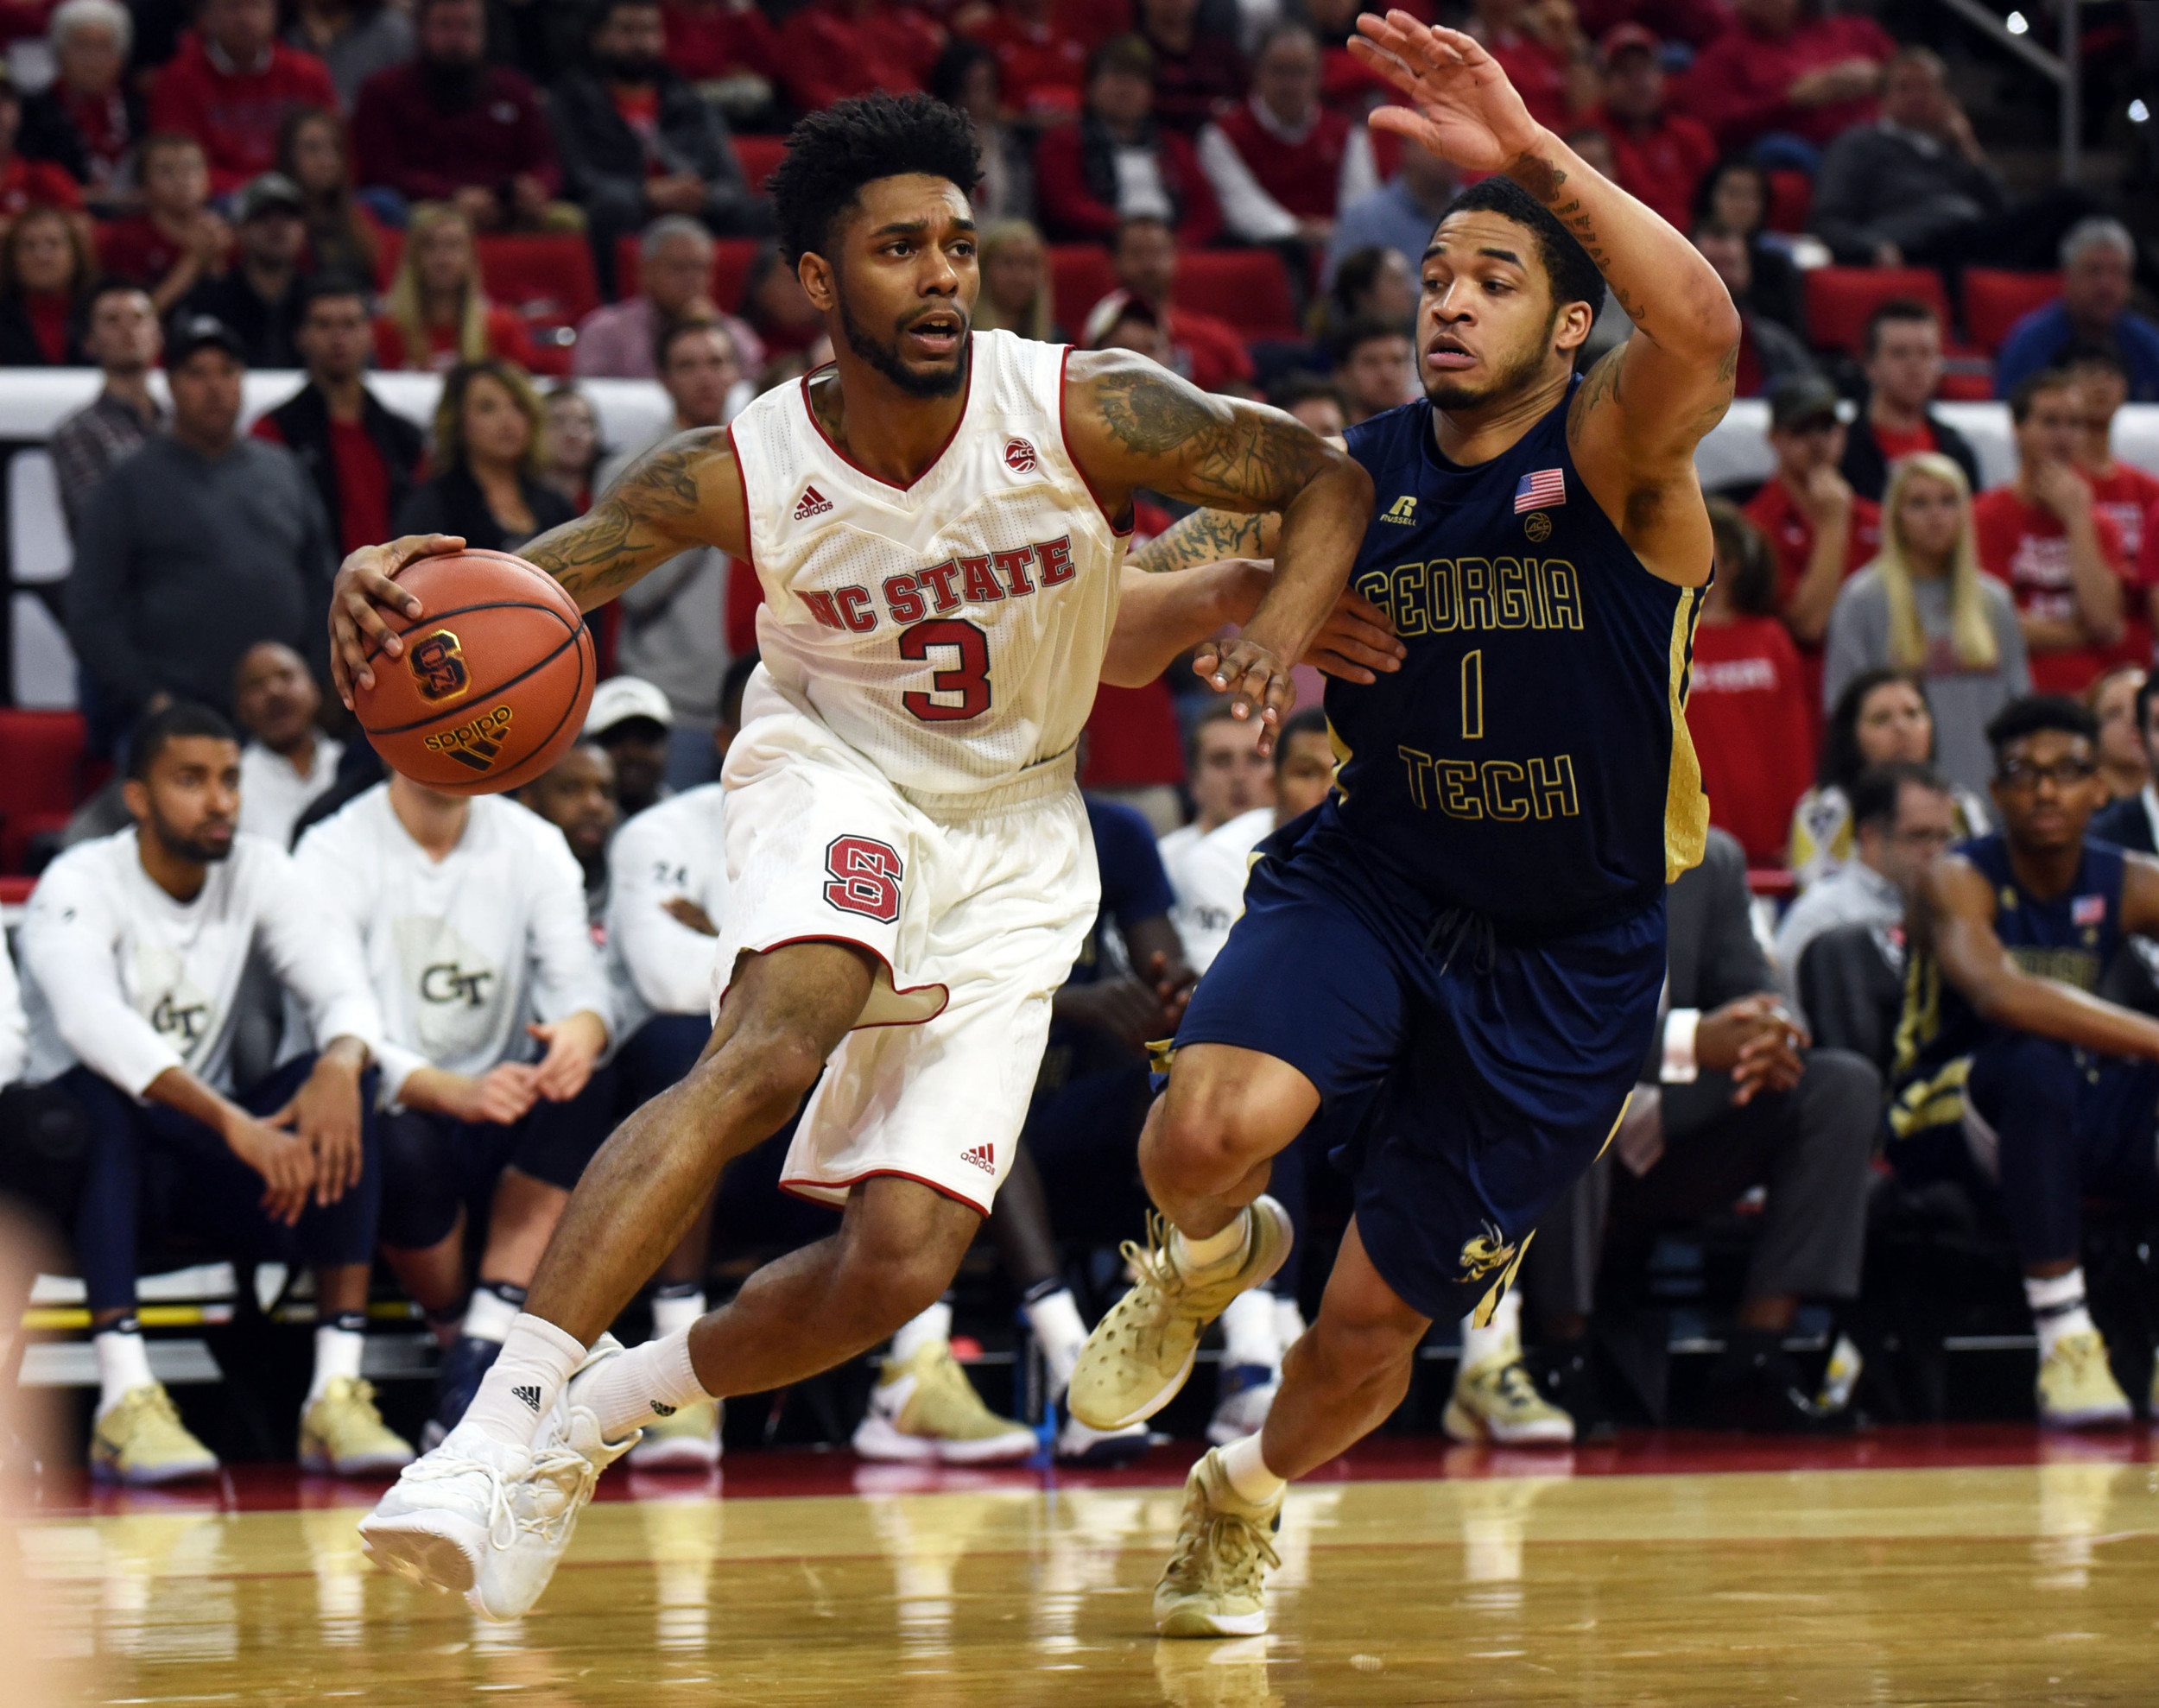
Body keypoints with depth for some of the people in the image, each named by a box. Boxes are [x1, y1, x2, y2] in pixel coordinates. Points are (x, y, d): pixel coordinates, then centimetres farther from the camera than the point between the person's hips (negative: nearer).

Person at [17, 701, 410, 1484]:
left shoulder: (259, 873, 2)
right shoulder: (79, 886, -14)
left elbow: (342, 986, -10)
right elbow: (94, 1023, -32)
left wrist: (340, 1065, -36)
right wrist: (232, 1122, -46)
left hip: (201, 1155, 4)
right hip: (89, 1158, -4)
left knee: (345, 1082, -21)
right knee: (96, 1095, -36)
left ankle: (337, 1390, -28)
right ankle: (125, 1398, -44)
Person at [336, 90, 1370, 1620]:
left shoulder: (1080, 411, -19)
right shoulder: (741, 475, -19)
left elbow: (1329, 478, -9)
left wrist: (1280, 626, -30)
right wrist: (388, 593, -43)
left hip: (1014, 835, 2)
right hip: (834, 772, -2)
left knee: (903, 1261, -10)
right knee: (776, 1045, -36)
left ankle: (610, 1409, 16)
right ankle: (497, 1433, -39)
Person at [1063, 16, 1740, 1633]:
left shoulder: (1614, 456, -14)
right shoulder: (1354, 477, -2)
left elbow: (1701, 329, -38)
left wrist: (1535, 156, -45)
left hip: (1566, 964, -2)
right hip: (1367, 885, 2)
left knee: (1374, 1321, 6)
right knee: (1211, 1124, -30)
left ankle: (1246, 1498, 41)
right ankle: (1205, 1261, 8)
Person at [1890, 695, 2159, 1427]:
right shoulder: (1958, 882, -14)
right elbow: (1999, 994, -36)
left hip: (2069, 1122, 5)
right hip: (1944, 1119, -5)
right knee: (2037, 1064, -36)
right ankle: (2063, 1340, -37)